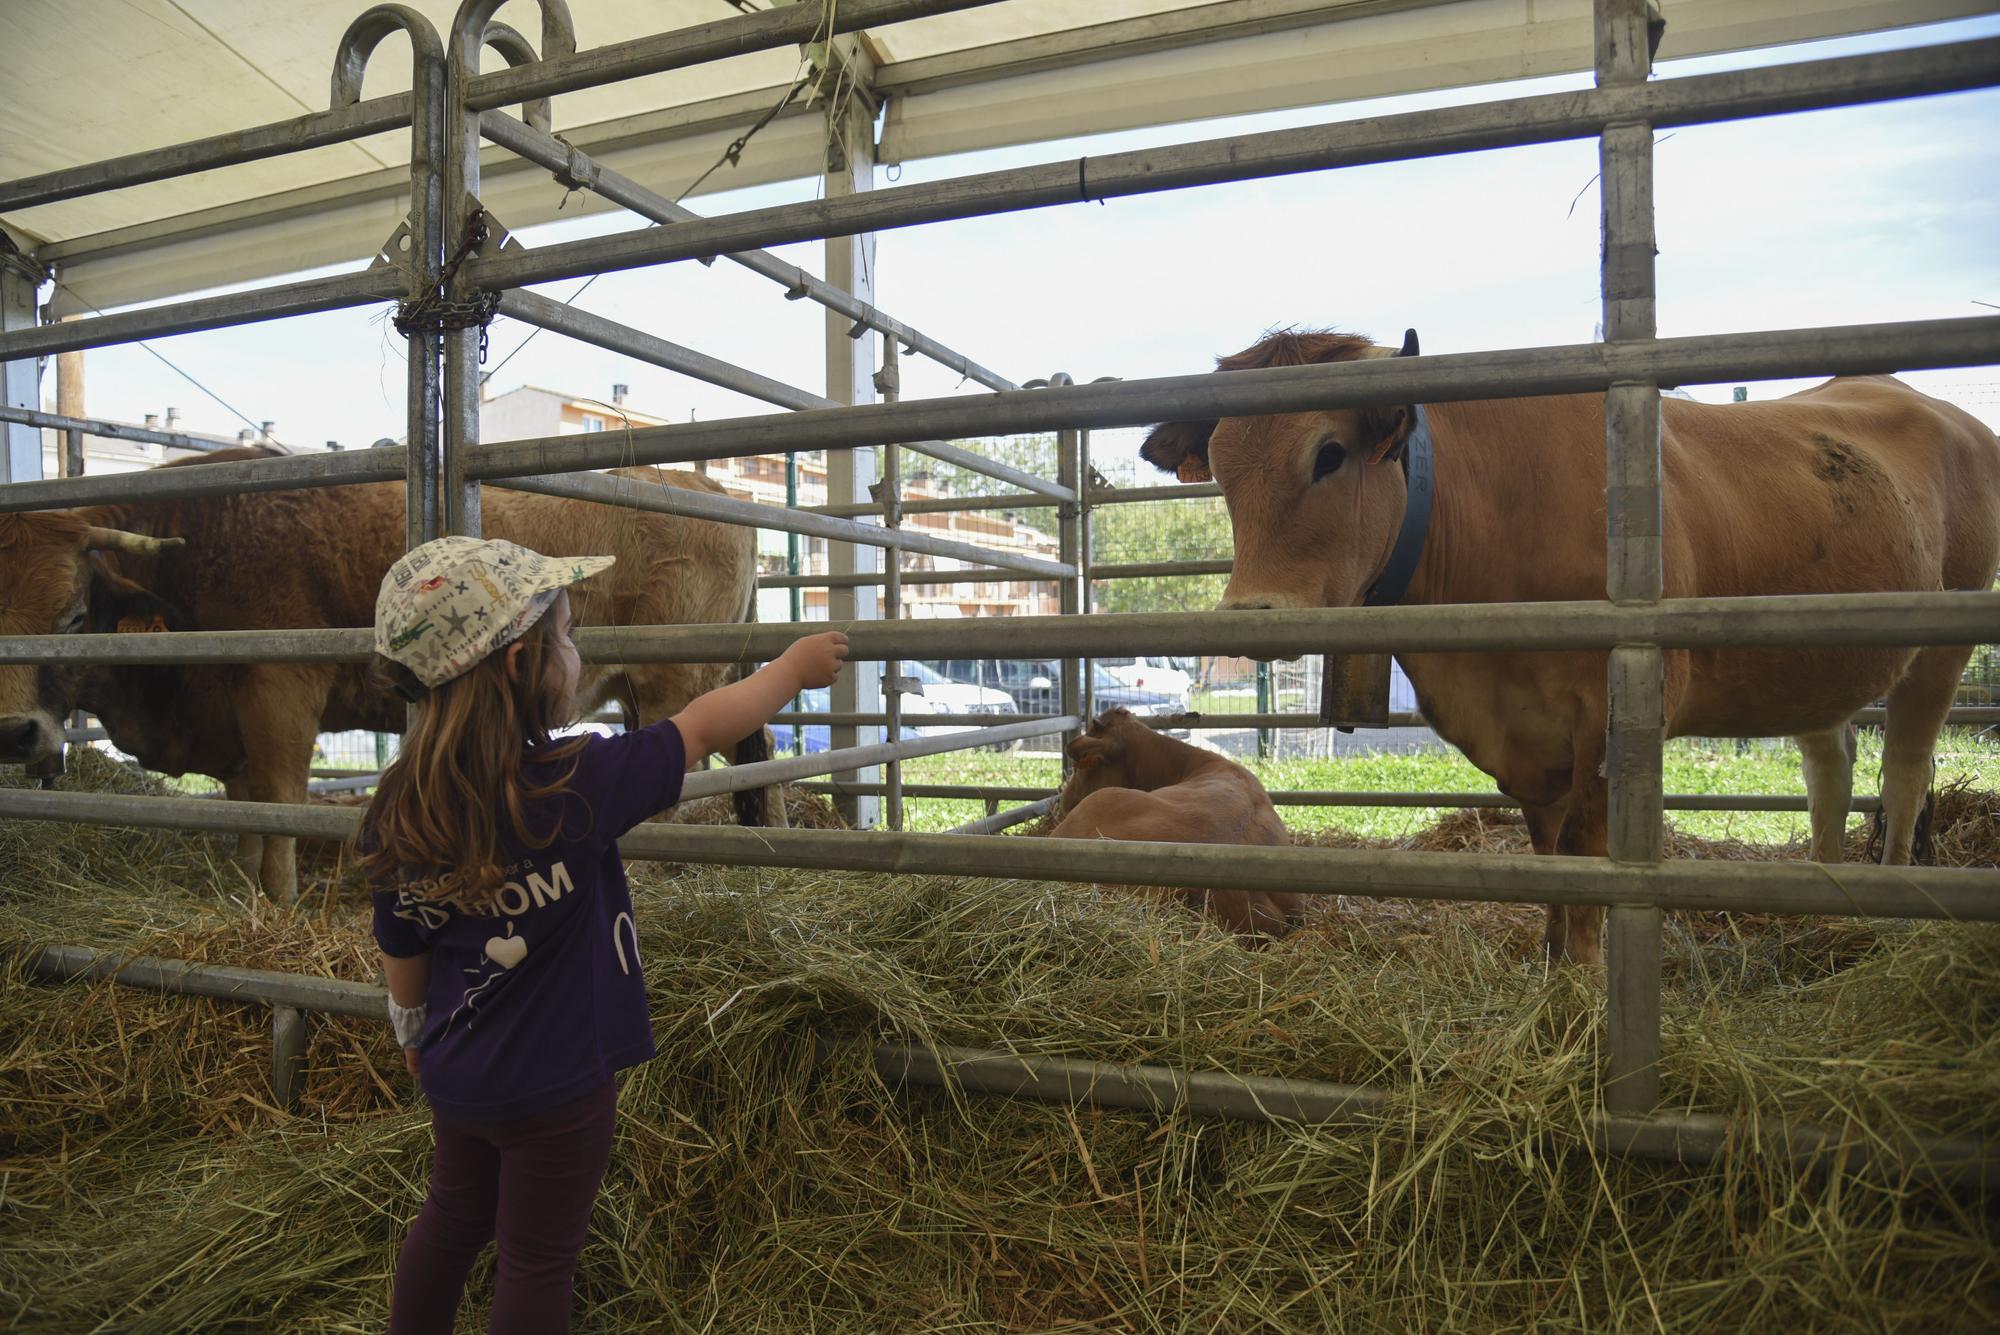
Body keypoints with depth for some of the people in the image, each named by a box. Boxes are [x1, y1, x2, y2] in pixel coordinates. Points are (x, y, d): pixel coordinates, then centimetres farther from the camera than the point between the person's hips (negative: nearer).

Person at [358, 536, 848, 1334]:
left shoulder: (401, 813, -10)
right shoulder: (573, 788, -27)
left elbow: (401, 953, 3)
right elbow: (705, 729, -17)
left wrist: (413, 1033, 22)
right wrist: (794, 666, -2)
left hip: (455, 1077, 6)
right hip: (556, 1087, -6)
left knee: (453, 1216, 28)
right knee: (537, 1260, 13)